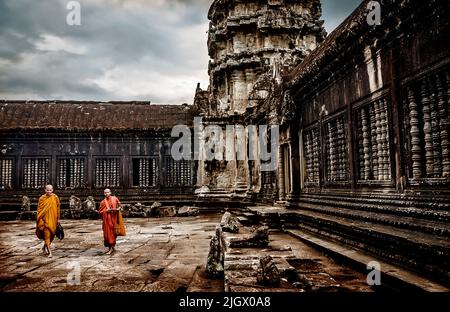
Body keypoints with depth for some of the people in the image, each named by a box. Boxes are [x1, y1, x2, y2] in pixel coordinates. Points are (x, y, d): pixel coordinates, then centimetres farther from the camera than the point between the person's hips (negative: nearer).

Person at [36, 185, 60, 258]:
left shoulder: (55, 198, 1)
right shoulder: (42, 198, -2)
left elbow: (58, 208, 6)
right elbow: (39, 209, 0)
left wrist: (58, 219, 7)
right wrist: (39, 220, -5)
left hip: (53, 218, 2)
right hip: (45, 218, -2)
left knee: (51, 233, 11)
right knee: (47, 233, -9)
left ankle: (45, 247, 37)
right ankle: (49, 251, -7)